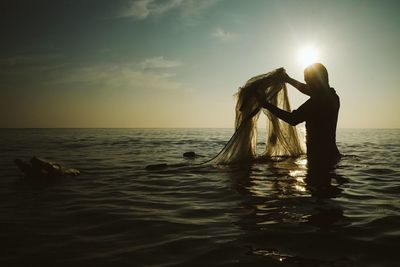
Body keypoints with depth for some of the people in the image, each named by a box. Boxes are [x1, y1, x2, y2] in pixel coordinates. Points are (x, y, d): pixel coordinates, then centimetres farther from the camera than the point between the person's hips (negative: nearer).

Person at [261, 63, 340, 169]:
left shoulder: (316, 101, -20)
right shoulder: (332, 96, 10)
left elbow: (293, 119, -22)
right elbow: (308, 90, 27)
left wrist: (267, 106, -17)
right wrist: (289, 79, 37)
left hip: (319, 156, -9)